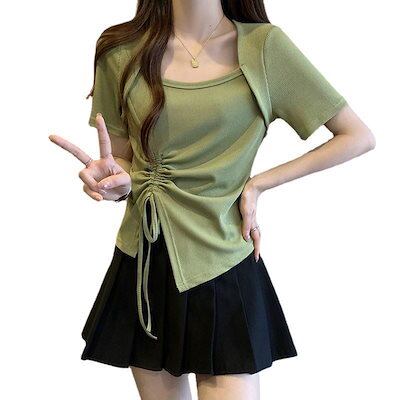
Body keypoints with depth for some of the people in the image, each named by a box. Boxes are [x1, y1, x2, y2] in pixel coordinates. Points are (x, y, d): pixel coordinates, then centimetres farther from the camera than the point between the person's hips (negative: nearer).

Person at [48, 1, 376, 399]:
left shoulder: (264, 45, -6)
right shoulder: (121, 49, 0)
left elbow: (359, 137, -2)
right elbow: (122, 162, 9)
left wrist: (258, 184, -8)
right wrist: (115, 182, -16)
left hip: (223, 267, -2)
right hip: (143, 265, 2)